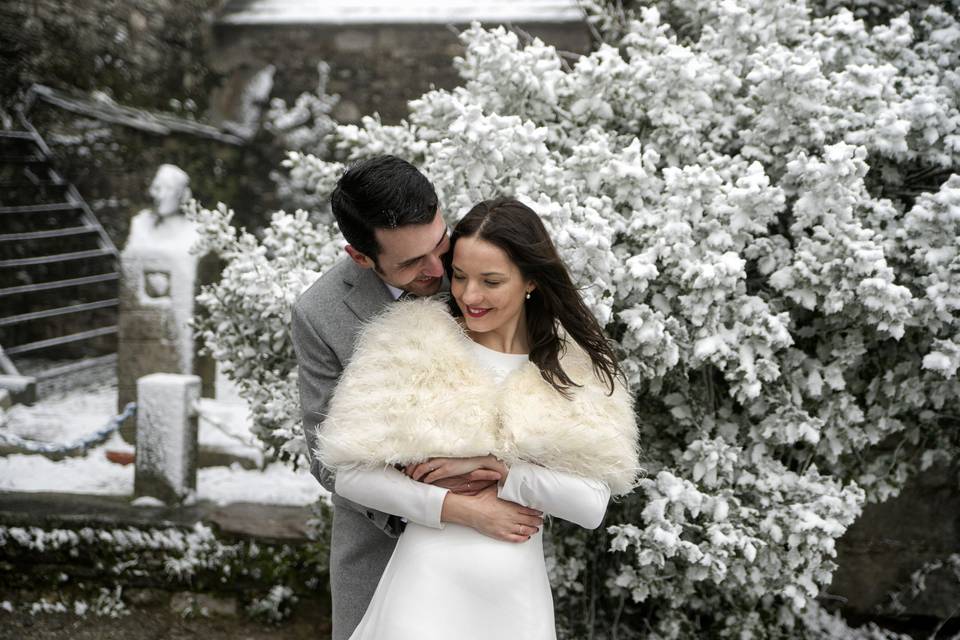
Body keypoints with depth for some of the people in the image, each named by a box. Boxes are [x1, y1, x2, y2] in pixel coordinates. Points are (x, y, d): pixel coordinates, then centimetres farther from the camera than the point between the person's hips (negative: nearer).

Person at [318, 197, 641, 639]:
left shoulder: (578, 369, 1)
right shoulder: (413, 346, -5)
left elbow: (592, 506, -8)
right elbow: (353, 473, -8)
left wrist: (492, 465, -15)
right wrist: (460, 509, -13)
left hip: (518, 599, 2)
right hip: (428, 587, -2)